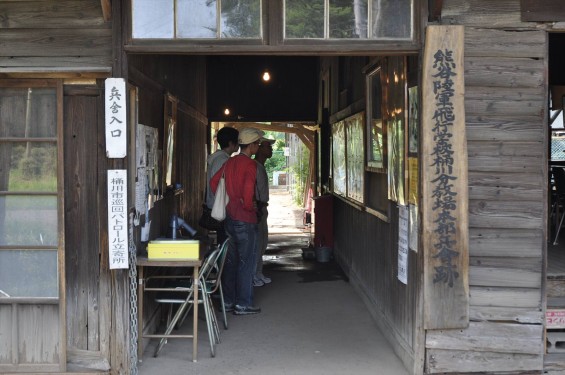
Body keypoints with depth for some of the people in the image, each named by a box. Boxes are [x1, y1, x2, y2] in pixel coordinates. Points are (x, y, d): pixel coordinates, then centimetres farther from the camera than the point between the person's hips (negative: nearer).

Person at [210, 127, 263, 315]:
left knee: (230, 259, 14)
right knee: (246, 261, 0)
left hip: (229, 217, 8)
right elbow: (248, 191, -26)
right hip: (245, 219, -8)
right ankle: (243, 304, 4)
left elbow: (213, 182, 14)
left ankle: (227, 301, 20)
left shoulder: (230, 162, 10)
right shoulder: (250, 164, -15)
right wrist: (250, 206, -8)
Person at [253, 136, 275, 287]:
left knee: (262, 241, 14)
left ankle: (258, 273, 22)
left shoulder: (261, 167, 16)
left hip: (261, 208, 10)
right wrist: (257, 209, -23)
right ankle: (252, 276, 0)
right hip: (256, 208, -10)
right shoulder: (254, 167, -16)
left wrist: (263, 207, 19)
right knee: (256, 242, -6)